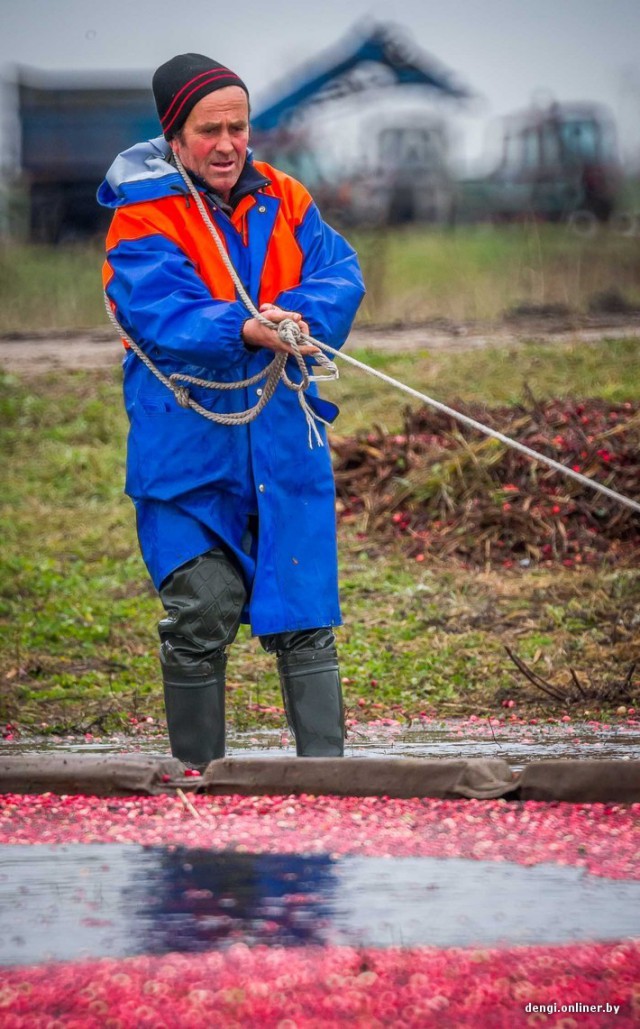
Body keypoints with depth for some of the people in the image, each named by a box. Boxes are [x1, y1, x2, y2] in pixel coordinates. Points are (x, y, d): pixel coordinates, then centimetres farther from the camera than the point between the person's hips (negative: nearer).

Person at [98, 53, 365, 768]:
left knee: (304, 611, 2)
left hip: (285, 437, 3)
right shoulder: (141, 221, -5)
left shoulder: (283, 201, 9)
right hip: (187, 447, -3)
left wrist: (295, 320, -24)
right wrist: (246, 331, -36)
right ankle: (198, 775, 14)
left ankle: (323, 764, 8)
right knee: (199, 616, 0)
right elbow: (164, 313, -20)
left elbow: (339, 275, -3)